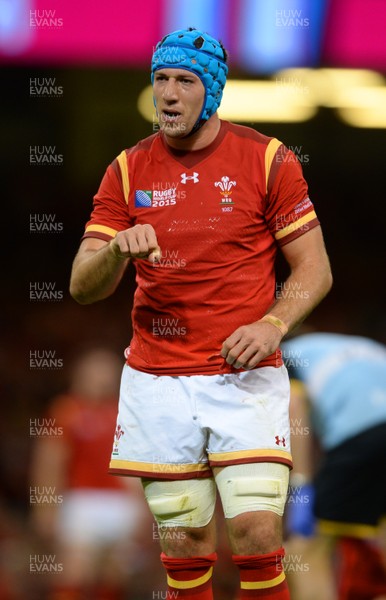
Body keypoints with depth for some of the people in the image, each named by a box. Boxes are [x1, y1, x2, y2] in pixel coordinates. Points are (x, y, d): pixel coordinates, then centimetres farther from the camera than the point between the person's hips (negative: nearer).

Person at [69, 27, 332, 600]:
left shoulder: (266, 159, -1)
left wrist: (273, 323, -17)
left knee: (257, 534, -14)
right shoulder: (129, 170, 5)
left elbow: (315, 269, 1)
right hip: (157, 378, 2)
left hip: (245, 378, -2)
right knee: (185, 546, 4)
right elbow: (82, 288, 2)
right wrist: (116, 250, -21)